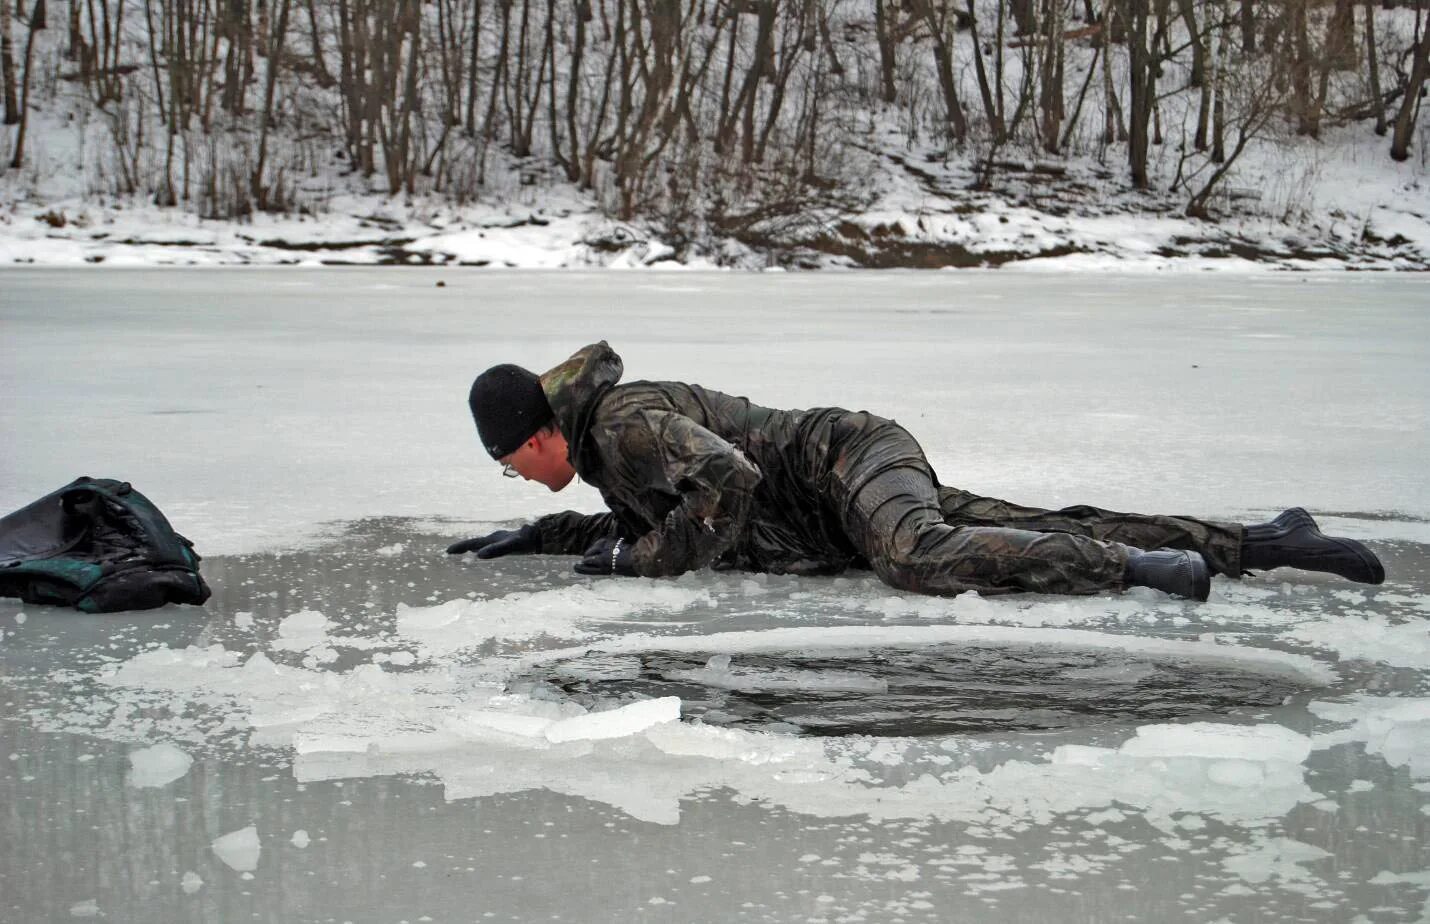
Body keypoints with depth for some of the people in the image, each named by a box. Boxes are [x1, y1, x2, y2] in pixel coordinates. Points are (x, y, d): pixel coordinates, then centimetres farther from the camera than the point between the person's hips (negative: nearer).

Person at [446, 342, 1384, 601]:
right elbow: (645, 519, 32)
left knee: (920, 558, -40)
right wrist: (537, 535, 24)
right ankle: (1264, 541, 0)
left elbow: (730, 478, -29)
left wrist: (652, 558, -17)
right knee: (1055, 535, 3)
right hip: (851, 472, 9)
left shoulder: (625, 419, -15)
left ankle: (1136, 568, -34)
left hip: (851, 455, -9)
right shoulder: (607, 441, 16)